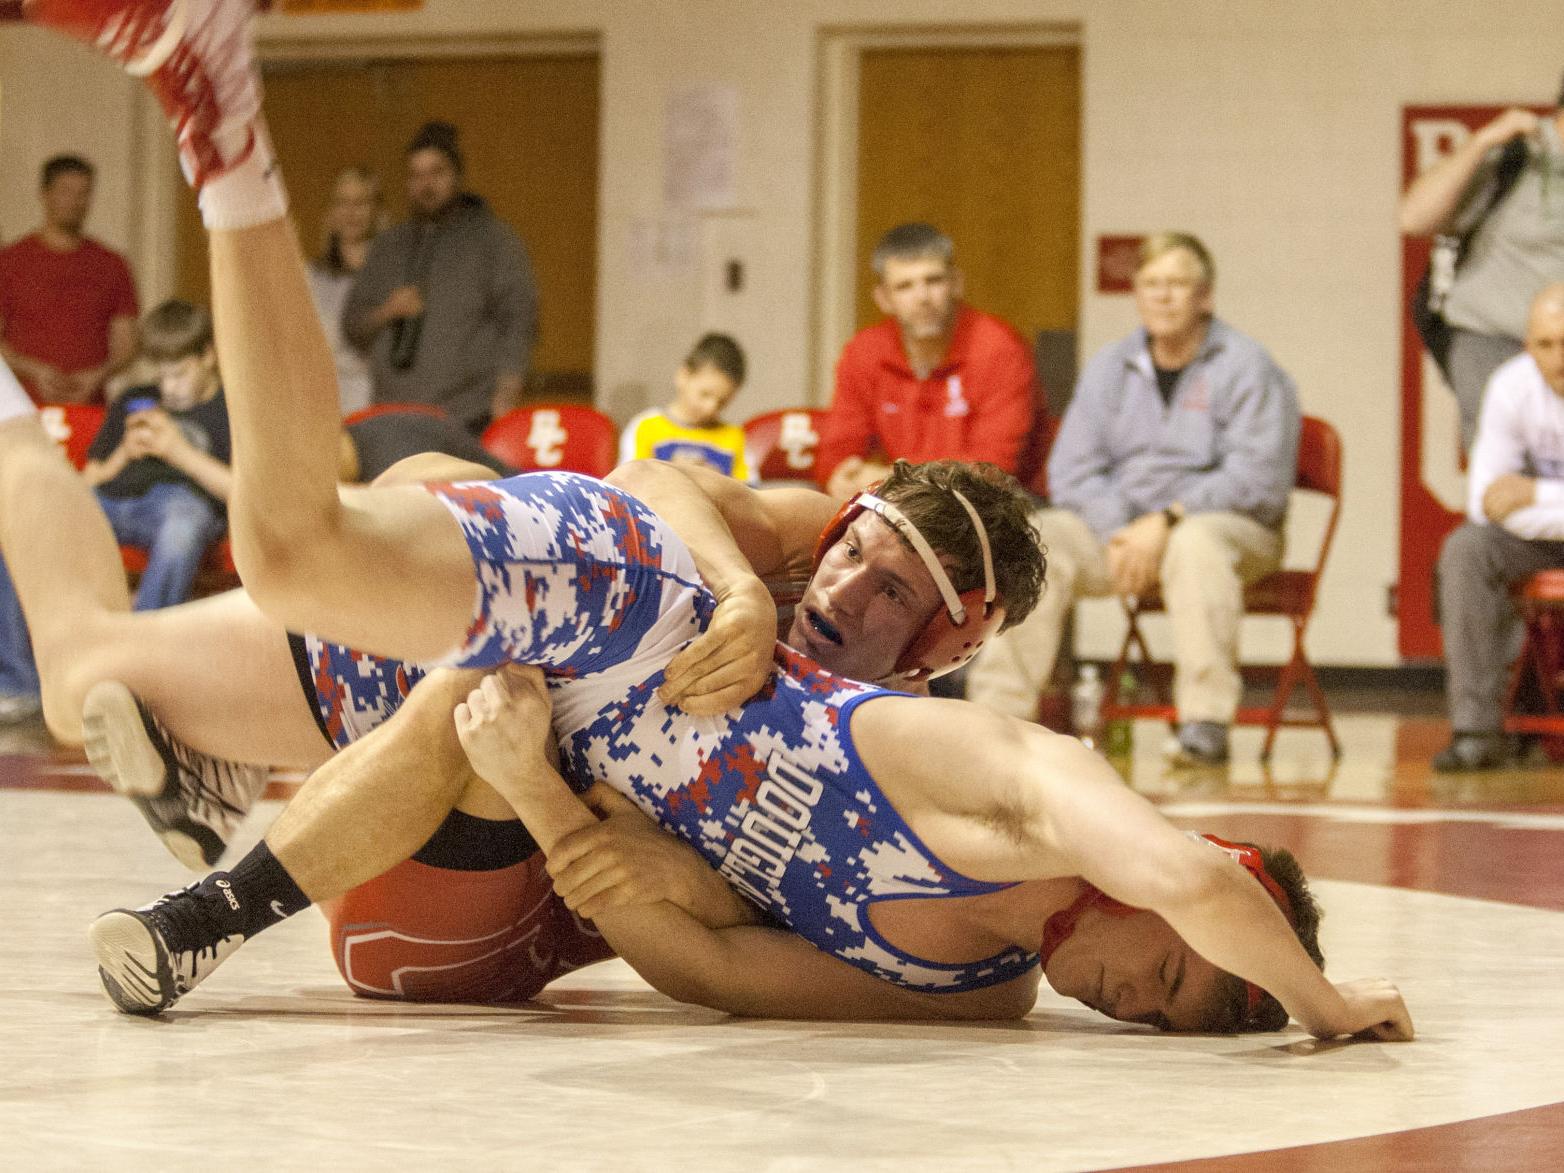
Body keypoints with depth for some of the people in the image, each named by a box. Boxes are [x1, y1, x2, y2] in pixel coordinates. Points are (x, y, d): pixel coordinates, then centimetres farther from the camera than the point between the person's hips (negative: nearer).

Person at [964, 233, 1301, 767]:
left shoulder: (1246, 368, -6)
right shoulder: (1109, 368, 11)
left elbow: (1257, 479, -16)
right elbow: (1071, 470, 5)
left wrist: (1167, 521, -23)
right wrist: (1118, 532, -14)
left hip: (1228, 526, -4)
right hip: (1119, 523, 5)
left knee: (1196, 543, -40)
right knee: (1035, 538, -22)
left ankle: (1206, 721, -39)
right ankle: (999, 711, -25)